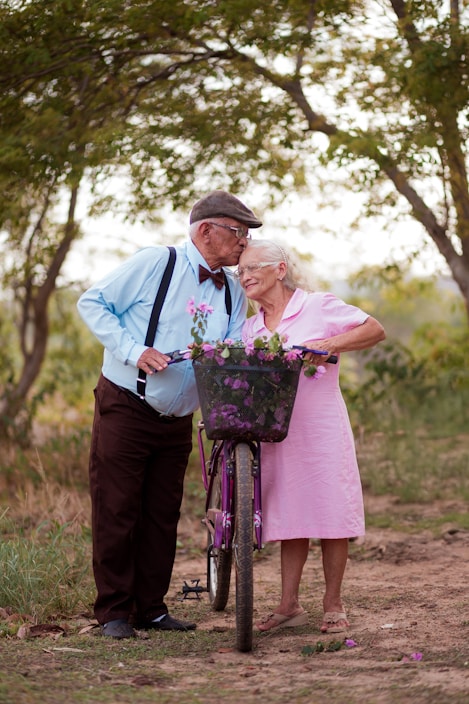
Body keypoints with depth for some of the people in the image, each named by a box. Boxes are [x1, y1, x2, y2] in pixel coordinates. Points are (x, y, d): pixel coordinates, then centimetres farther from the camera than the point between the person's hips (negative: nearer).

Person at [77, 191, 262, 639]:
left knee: (162, 516, 9)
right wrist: (135, 351, -18)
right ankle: (114, 611, 5)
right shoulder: (155, 263, -10)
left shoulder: (232, 292, 6)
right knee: (117, 511, -3)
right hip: (124, 411, -5)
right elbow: (92, 303, -7)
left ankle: (150, 607, 18)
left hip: (177, 420, 6)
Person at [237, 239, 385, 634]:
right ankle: (290, 605, 12)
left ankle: (333, 606, 8)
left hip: (322, 428, -4)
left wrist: (330, 344, -13)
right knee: (290, 518, 6)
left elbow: (375, 330, 0)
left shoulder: (319, 308, -1)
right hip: (276, 433, 4)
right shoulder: (251, 328, 14)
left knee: (330, 514, -1)